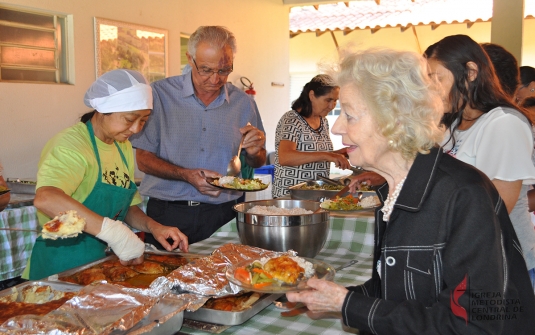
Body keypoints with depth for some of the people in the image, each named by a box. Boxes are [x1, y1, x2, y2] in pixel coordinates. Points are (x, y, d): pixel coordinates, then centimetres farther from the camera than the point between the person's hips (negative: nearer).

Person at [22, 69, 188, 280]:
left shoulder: (123, 146, 10)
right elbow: (45, 199, -35)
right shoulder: (72, 144, -16)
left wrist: (152, 226, -3)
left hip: (102, 261, 7)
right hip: (61, 266, -7)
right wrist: (116, 233, -35)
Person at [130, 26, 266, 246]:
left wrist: (253, 153, -7)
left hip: (223, 215, 2)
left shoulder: (244, 103, 5)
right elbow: (143, 159, -5)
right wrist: (186, 175, -20)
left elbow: (257, 163, 16)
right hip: (167, 214, -2)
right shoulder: (160, 94, -4)